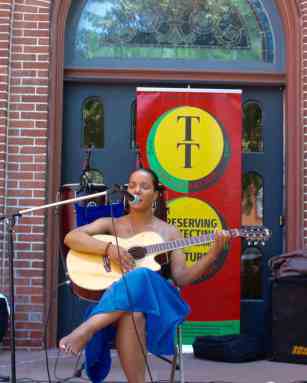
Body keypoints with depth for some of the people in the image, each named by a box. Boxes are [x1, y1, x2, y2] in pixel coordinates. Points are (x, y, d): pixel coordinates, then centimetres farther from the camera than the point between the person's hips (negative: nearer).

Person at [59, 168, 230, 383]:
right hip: (115, 298, 0)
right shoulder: (111, 224, 16)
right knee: (131, 314, -40)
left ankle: (87, 329, -39)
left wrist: (213, 254, -6)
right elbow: (71, 237, 0)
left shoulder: (170, 233, 16)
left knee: (141, 277, -38)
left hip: (157, 301, 0)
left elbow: (181, 278, 7)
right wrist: (109, 248, -15)